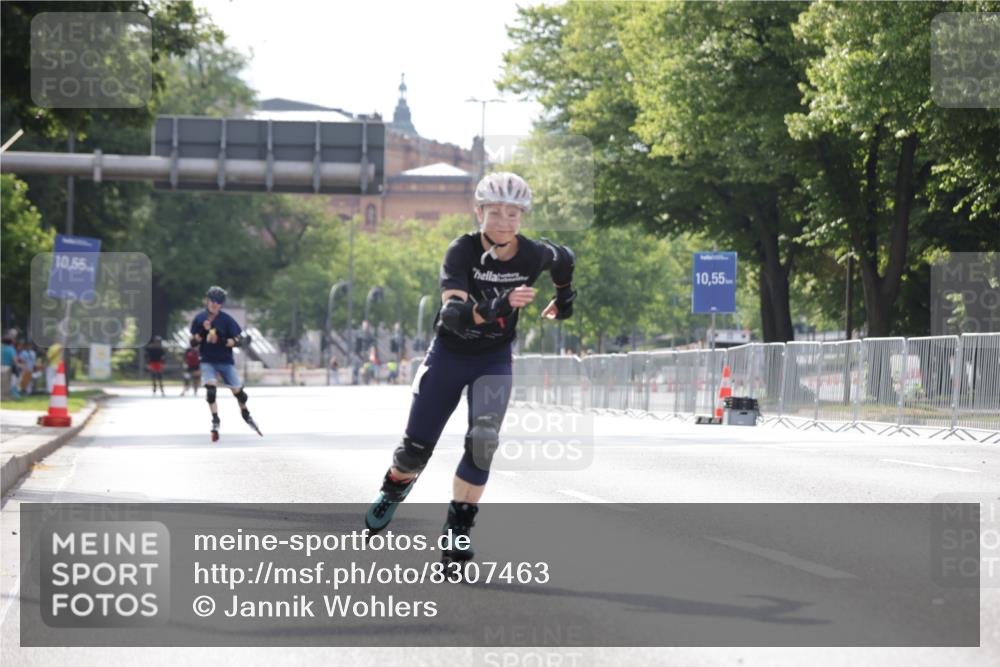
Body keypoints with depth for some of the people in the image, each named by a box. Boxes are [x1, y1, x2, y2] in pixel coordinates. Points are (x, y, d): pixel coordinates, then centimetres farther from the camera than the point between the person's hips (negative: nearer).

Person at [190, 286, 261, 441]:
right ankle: (215, 421, -9)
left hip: (225, 360, 0)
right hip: (207, 361, 0)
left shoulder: (226, 319, -8)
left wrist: (221, 341, -25)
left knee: (237, 390, 3)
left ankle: (246, 415, 32)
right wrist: (203, 331, -15)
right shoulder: (199, 318, -2)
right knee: (210, 387, -21)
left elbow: (236, 341, -8)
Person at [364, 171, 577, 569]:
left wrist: (564, 298, 23)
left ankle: (457, 529, -10)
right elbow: (452, 310, -39)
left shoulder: (533, 255, -17)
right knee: (416, 447, 7)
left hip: (494, 360, 1)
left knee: (483, 441, -21)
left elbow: (565, 260, 9)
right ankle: (394, 488, 42)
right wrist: (496, 307, -55)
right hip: (448, 354, -1)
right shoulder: (463, 250, -24)